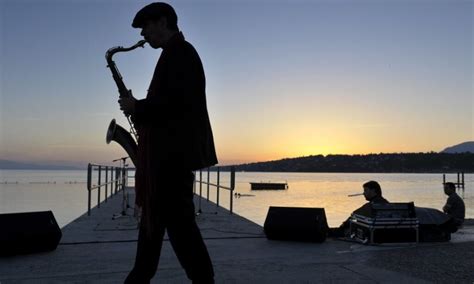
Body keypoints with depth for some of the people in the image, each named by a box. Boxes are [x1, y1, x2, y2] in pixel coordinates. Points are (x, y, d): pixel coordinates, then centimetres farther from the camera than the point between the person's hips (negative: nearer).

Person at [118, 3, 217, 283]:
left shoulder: (180, 52, -9)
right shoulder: (177, 54, 22)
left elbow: (177, 101, -23)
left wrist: (137, 107, -10)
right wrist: (140, 109, 11)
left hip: (175, 151, -11)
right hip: (170, 150, 11)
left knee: (178, 218, -7)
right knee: (155, 214, 15)